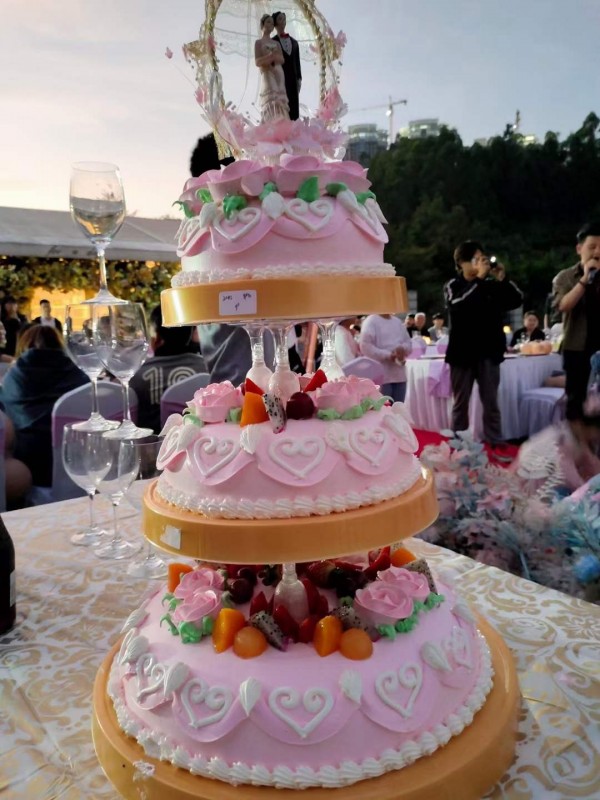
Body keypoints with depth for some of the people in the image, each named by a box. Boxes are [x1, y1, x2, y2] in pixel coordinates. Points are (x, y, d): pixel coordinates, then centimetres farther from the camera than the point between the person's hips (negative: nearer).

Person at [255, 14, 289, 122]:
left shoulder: (276, 43, 22)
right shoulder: (259, 42, 9)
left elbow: (282, 60, 8)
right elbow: (257, 62, -2)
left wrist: (268, 58, -10)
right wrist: (271, 56, -13)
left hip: (279, 75, 5)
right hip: (268, 76, -5)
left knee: (280, 104, -7)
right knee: (270, 103, -18)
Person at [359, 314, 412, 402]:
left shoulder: (398, 322, 17)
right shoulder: (370, 321, -6)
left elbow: (408, 343, 19)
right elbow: (365, 346, -16)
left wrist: (403, 349, -5)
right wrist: (387, 355, -20)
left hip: (399, 375, 7)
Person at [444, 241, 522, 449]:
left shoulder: (492, 285, 7)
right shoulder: (452, 286, 1)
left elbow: (517, 300, 0)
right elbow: (457, 305, -19)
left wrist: (503, 279, -11)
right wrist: (480, 278, -21)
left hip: (488, 351, 2)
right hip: (463, 352, -1)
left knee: (491, 403, 2)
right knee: (460, 403, 5)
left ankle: (496, 444, 4)